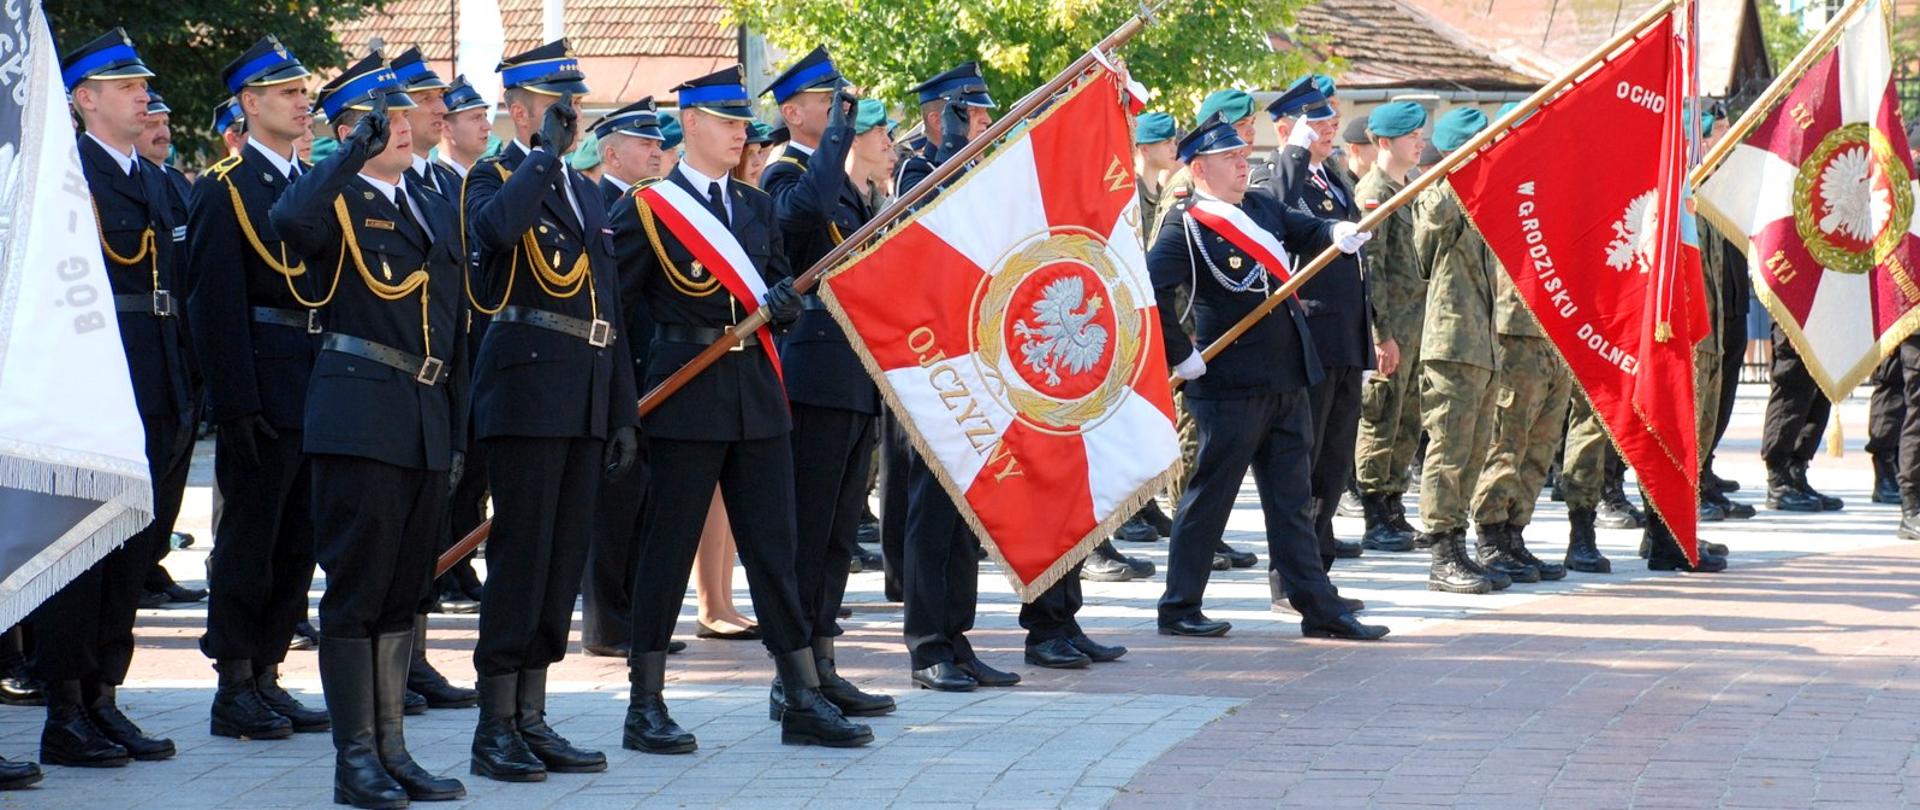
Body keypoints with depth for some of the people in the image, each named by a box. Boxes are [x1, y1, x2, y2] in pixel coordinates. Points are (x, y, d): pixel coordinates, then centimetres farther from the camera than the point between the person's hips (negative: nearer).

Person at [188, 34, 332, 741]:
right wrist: (237, 403, -19)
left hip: (317, 387, 7)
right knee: (249, 542, -1)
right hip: (263, 385, -7)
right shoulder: (225, 190, -8)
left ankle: (266, 677, 18)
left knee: (297, 543, 10)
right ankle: (235, 690, 5)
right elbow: (217, 303, -13)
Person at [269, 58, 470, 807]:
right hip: (361, 416, -7)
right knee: (357, 590, -3)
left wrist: (457, 426, 16)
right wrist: (361, 149, -30)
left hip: (427, 421, 7)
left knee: (404, 595, 11)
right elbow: (291, 220, -31)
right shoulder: (338, 198, -4)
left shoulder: (436, 207, 17)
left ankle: (391, 748, 17)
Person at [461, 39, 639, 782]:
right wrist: (544, 153, -18)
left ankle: (532, 721, 15)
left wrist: (623, 412, 16)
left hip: (587, 401, 7)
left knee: (565, 558, 8)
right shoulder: (495, 179, -2)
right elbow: (499, 226, -30)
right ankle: (494, 730, -2)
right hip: (527, 390, -7)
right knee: (520, 555, -7)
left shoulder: (585, 191, 20)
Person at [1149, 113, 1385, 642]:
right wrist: (1181, 354, -18)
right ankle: (1179, 608, 10)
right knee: (1209, 497, 1)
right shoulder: (1187, 226, -12)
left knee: (1291, 500, 10)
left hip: (1287, 381, 8)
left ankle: (1319, 608, 13)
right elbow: (1149, 290, -21)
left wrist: (1340, 233, -5)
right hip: (1231, 386, -7)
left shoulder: (1261, 207, 12)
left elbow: (1307, 230, 18)